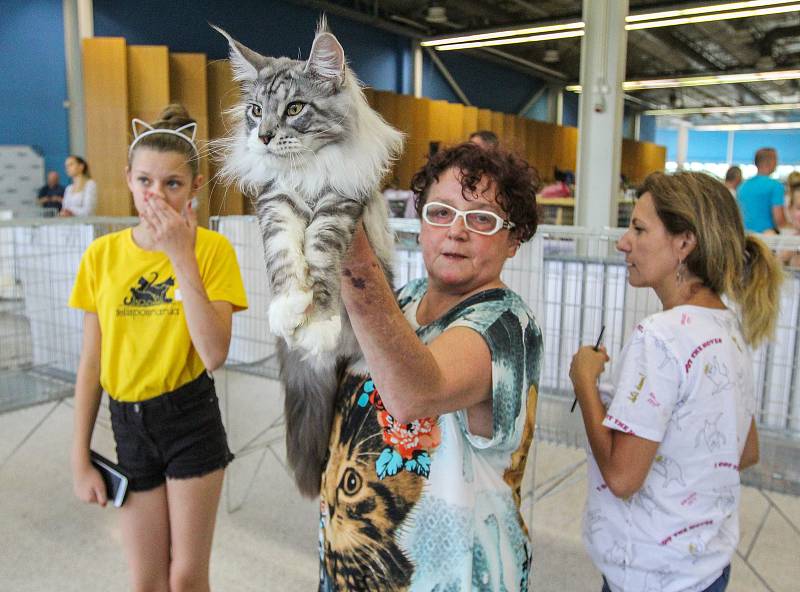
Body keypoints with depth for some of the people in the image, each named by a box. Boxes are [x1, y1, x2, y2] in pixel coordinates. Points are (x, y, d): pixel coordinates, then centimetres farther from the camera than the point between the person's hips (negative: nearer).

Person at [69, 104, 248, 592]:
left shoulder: (213, 248, -10)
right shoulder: (102, 254, -2)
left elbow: (214, 355, -22)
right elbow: (91, 363, 2)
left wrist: (181, 256, -24)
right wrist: (81, 459, 4)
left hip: (192, 422, -2)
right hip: (129, 425, 3)